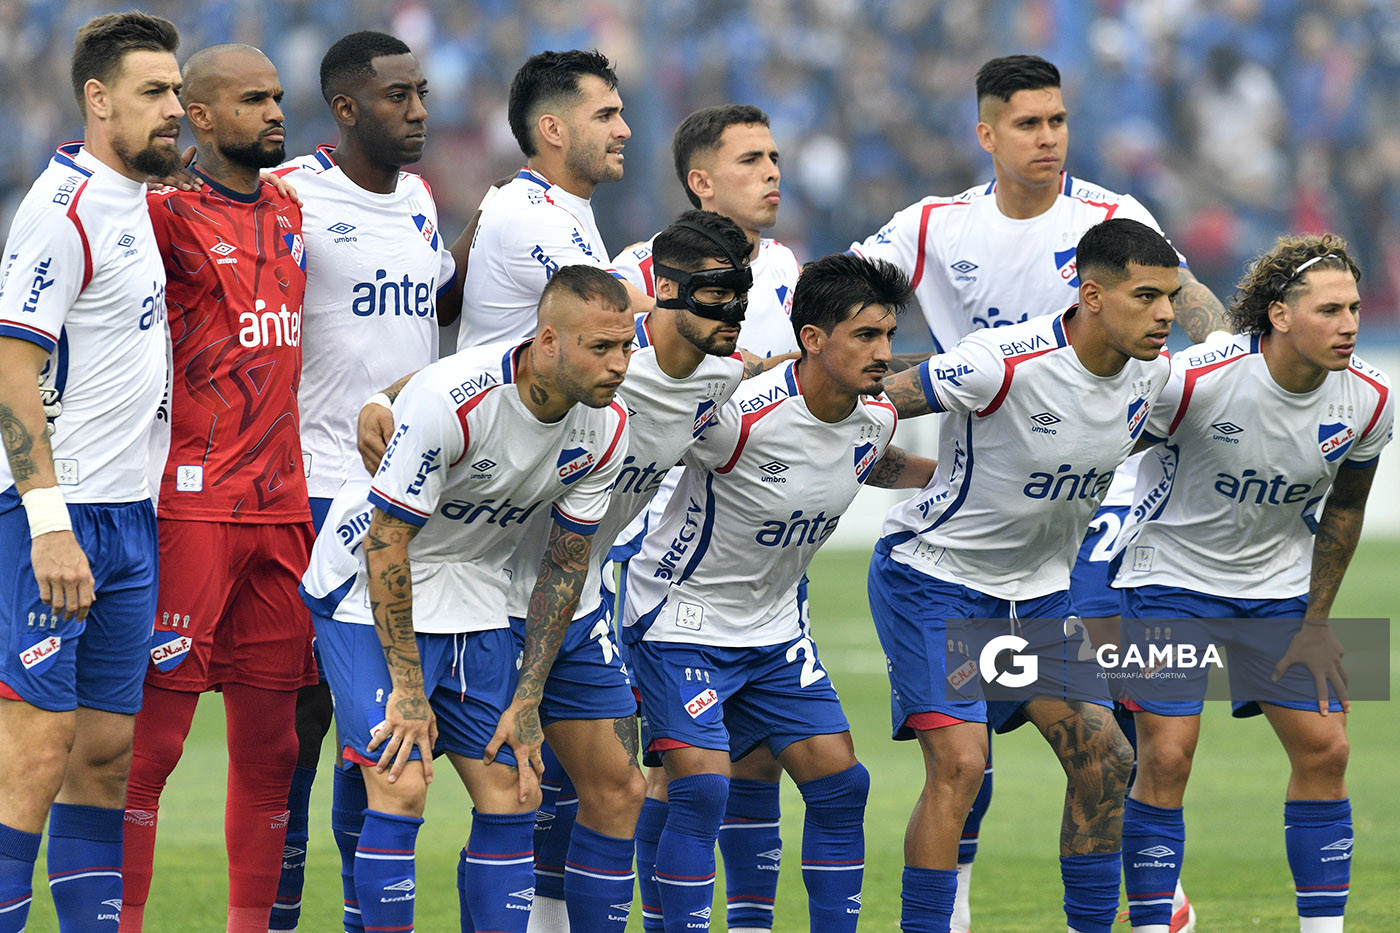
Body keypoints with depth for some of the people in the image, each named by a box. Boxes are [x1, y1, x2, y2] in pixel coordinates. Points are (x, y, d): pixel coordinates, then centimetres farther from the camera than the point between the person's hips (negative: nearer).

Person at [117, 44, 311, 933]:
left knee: (270, 742, 8)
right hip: (192, 507, -7)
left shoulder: (291, 215, 17)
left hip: (284, 508, 7)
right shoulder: (170, 212, -5)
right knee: (154, 735, -7)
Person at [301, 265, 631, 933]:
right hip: (371, 595, -6)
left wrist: (527, 700, -1)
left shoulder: (605, 431, -10)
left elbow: (565, 563, 2)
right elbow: (387, 541, -22)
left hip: (473, 602, 6)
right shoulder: (451, 401, -30)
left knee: (511, 796, 0)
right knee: (401, 786, -18)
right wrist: (407, 689, -20)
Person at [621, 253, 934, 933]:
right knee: (702, 786, -19)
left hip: (775, 626, 7)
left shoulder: (875, 418, -5)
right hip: (681, 617, -7)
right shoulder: (740, 416, -28)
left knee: (840, 781, 2)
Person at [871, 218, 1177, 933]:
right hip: (933, 576, -7)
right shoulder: (1004, 364, -28)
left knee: (1103, 759, -1)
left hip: (1039, 589, 7)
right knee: (960, 763, -18)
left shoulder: (1151, 373, -6)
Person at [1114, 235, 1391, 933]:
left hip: (1280, 586, 4)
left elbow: (1343, 508, 6)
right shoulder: (1195, 379, -25)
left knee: (1324, 749, -4)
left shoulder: (1369, 400, -11)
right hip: (1171, 577, -4)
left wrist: (1316, 622, 4)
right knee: (1166, 757, -12)